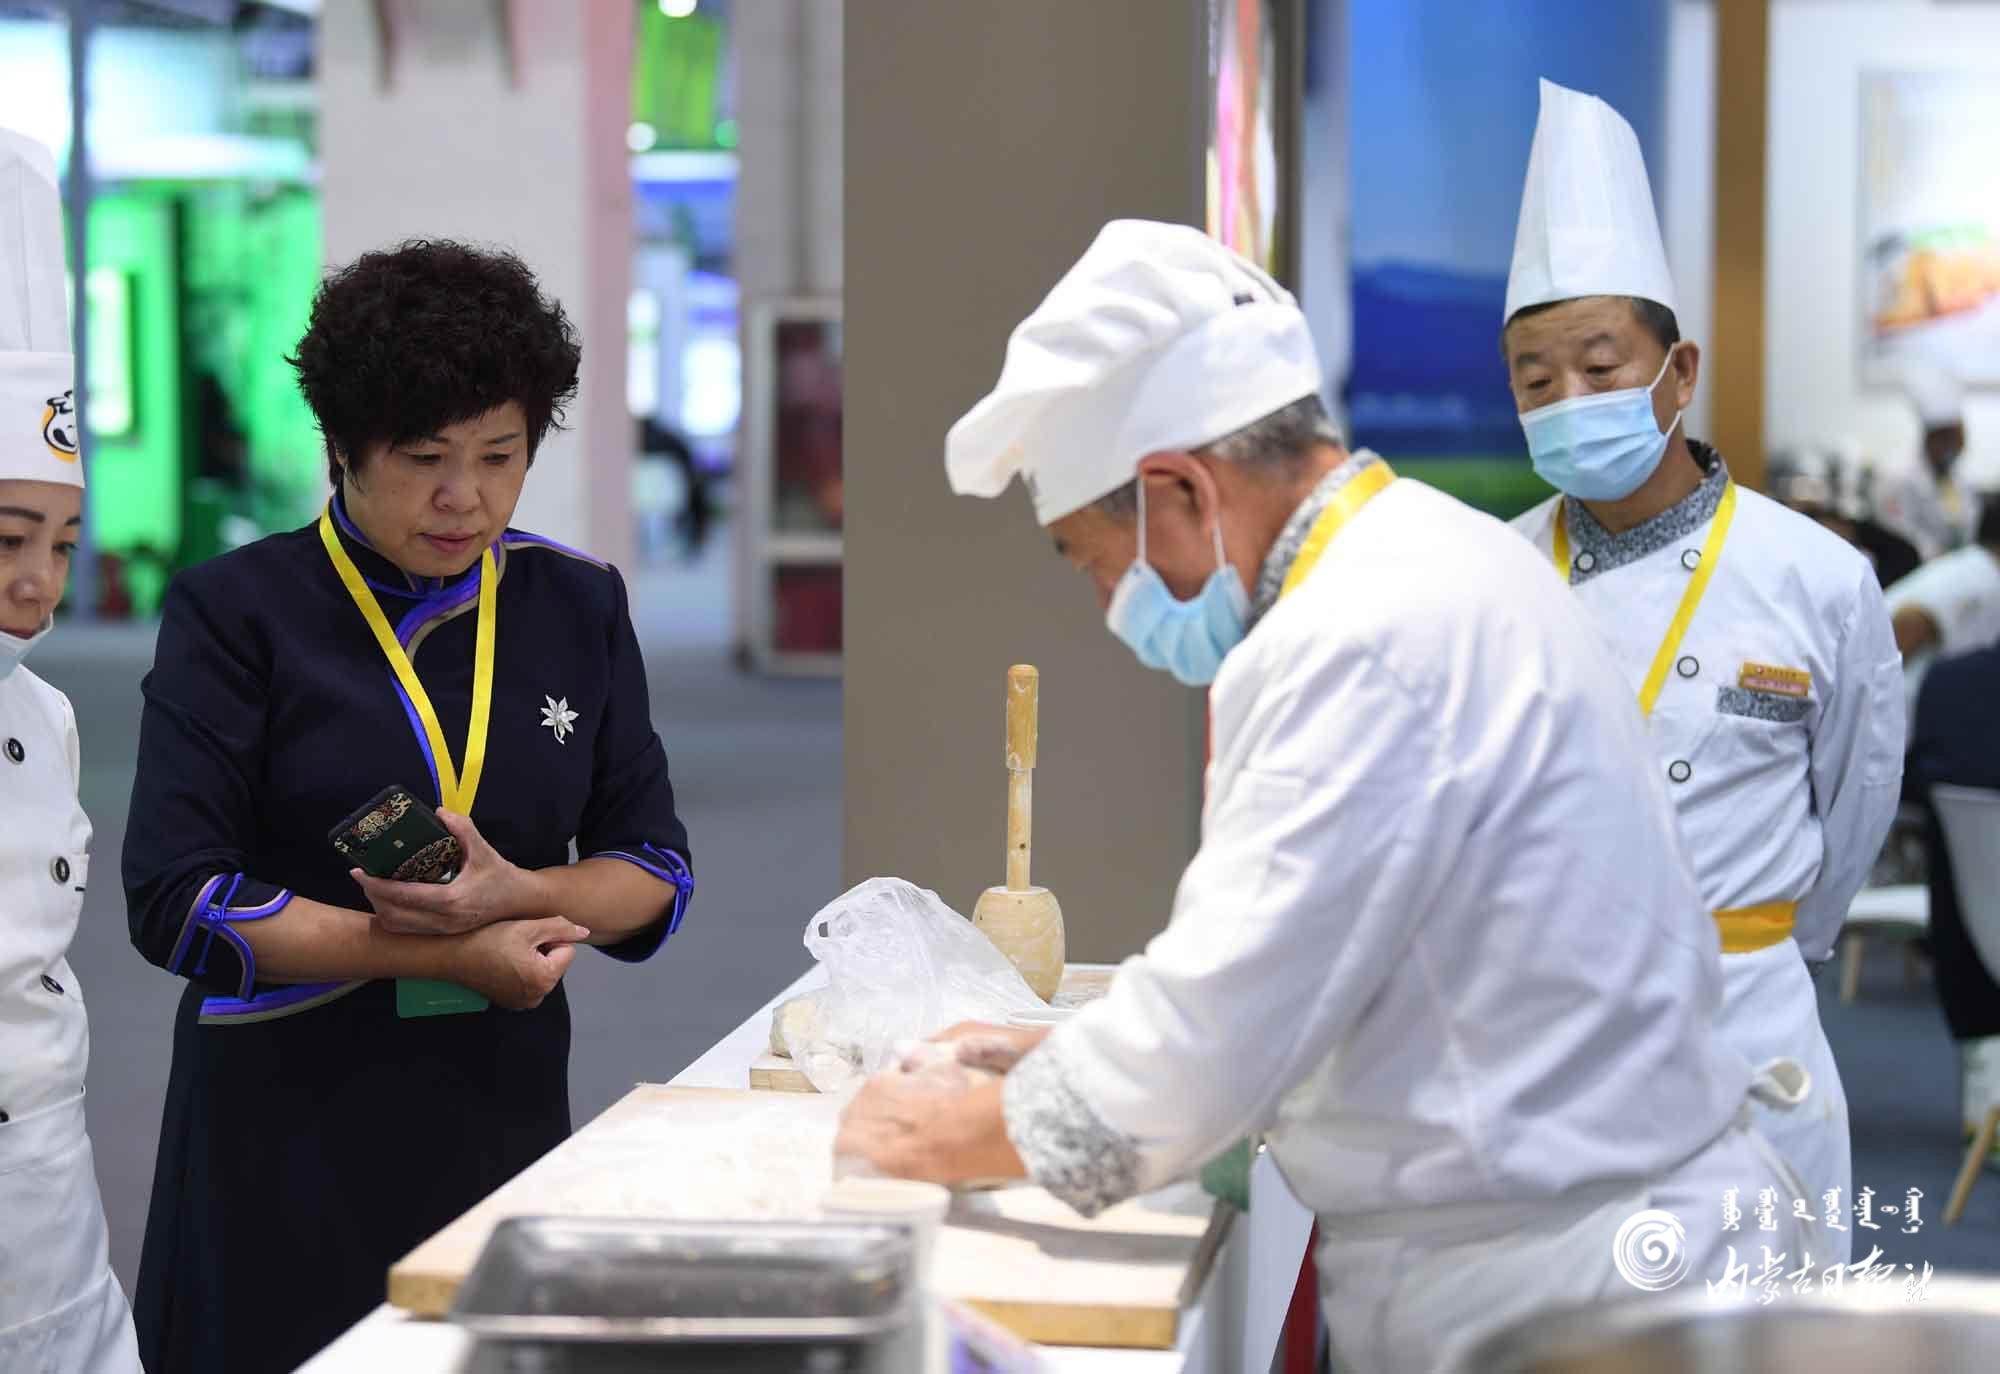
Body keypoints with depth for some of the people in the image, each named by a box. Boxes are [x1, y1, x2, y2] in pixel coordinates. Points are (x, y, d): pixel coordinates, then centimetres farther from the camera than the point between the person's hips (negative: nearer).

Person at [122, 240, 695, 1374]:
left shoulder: (578, 607, 7)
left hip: (503, 1103, 3)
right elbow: (179, 899, -12)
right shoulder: (237, 612, -5)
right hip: (288, 1130, -3)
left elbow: (658, 870, 7)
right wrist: (455, 957, -15)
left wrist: (515, 892, -15)